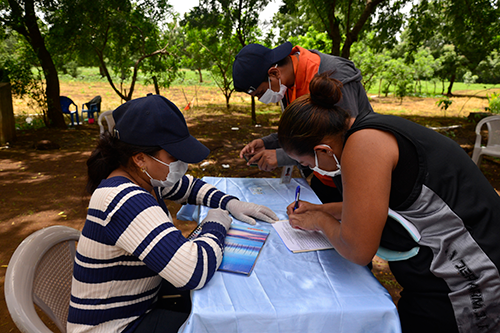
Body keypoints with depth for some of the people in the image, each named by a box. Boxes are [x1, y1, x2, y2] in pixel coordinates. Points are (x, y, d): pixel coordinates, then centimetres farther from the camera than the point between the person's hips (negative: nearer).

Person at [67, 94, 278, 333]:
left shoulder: (144, 176, -6)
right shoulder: (126, 201, -34)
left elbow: (189, 186, 15)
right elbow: (194, 272, -41)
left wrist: (230, 203, -3)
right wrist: (215, 225, -21)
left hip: (140, 299, 8)